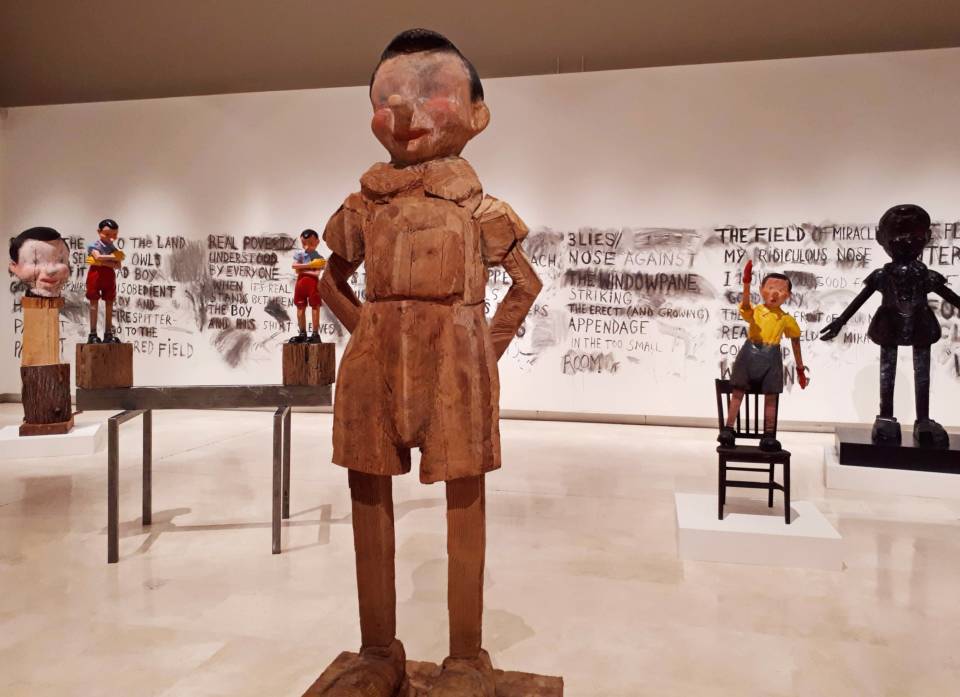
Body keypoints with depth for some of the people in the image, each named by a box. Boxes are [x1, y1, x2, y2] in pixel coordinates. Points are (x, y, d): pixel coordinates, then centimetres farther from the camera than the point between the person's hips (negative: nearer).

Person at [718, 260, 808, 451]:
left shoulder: (787, 319, 4)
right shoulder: (754, 311, -2)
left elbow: (795, 343, 14)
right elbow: (745, 304, -27)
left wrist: (800, 369, 17)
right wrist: (747, 283, -45)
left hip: (771, 357, 2)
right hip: (750, 353, -1)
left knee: (771, 397, 7)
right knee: (738, 392, 3)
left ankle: (768, 435, 15)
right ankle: (728, 429, 10)